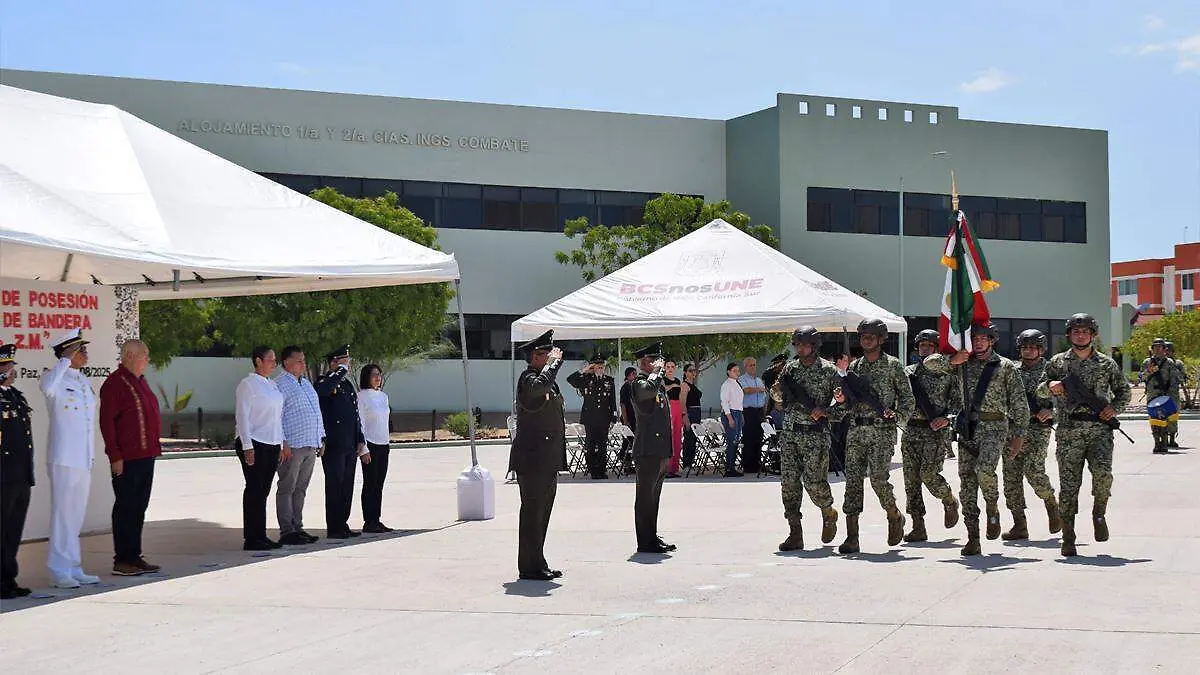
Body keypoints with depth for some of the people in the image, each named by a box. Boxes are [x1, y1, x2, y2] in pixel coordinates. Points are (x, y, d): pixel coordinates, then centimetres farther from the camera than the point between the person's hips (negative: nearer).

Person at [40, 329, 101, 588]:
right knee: (63, 515, -4)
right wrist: (66, 360, -25)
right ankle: (60, 571, 1)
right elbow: (46, 386, -35)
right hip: (63, 459, -8)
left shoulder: (84, 382, 17)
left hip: (84, 460, 8)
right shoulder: (57, 379, -8)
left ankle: (74, 569, 20)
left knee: (76, 517, 13)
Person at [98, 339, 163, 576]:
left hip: (146, 456, 9)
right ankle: (122, 561, 3)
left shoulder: (140, 381, 17)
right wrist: (115, 456, -19)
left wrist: (154, 446, 18)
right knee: (125, 508, -3)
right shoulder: (115, 383, -11)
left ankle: (134, 557, 20)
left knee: (139, 508, 13)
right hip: (126, 459, -9)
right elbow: (106, 422, -16)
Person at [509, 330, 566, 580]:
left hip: (547, 460, 10)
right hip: (532, 459, -10)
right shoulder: (528, 378, -12)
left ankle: (537, 565, 22)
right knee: (532, 513, -5)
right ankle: (530, 567, 0)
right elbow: (540, 386, -35)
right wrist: (554, 362, -23)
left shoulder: (543, 376, 18)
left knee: (541, 514, 14)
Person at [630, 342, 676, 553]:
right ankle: (646, 542, -3)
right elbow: (649, 389, -37)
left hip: (660, 450, 10)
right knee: (645, 496, -5)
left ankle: (652, 537, 21)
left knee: (653, 496, 14)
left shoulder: (659, 385, 19)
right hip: (648, 450, -10)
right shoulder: (639, 383, -10)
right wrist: (657, 371, -17)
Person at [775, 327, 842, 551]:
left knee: (813, 481, -8)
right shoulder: (789, 368, 10)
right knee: (789, 482, -2)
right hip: (790, 432, 4)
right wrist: (777, 389, -8)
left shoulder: (828, 370, -1)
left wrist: (825, 411, -14)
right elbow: (780, 399, 12)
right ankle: (795, 534, 2)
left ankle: (829, 513, 24)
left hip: (816, 434, -4)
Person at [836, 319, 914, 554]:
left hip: (882, 431, -4)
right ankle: (852, 537, -2)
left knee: (878, 479, -13)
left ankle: (895, 517, 17)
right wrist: (843, 400, -2)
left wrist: (898, 416, -15)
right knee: (852, 480, -3)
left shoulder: (892, 365, 1)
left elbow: (908, 398, 2)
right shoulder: (854, 366, 14)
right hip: (855, 431, 4)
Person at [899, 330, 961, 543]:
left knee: (928, 474, -14)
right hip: (911, 430, 4)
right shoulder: (908, 372, 13)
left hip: (936, 431, -4)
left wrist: (947, 418, -15)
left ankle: (950, 502, 17)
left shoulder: (947, 373, 3)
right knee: (911, 478, -1)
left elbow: (958, 402, 1)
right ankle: (918, 527, 3)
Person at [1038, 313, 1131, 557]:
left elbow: (1124, 391, 19)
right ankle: (1068, 539, 5)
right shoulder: (1057, 362, 10)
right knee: (1069, 484, -2)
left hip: (1100, 430, 0)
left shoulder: (1106, 363, 11)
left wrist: (1114, 408, 0)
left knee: (1102, 473, -23)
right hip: (1069, 432, 0)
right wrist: (1050, 386, -8)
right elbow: (1040, 390, 15)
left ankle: (1099, 514, 5)